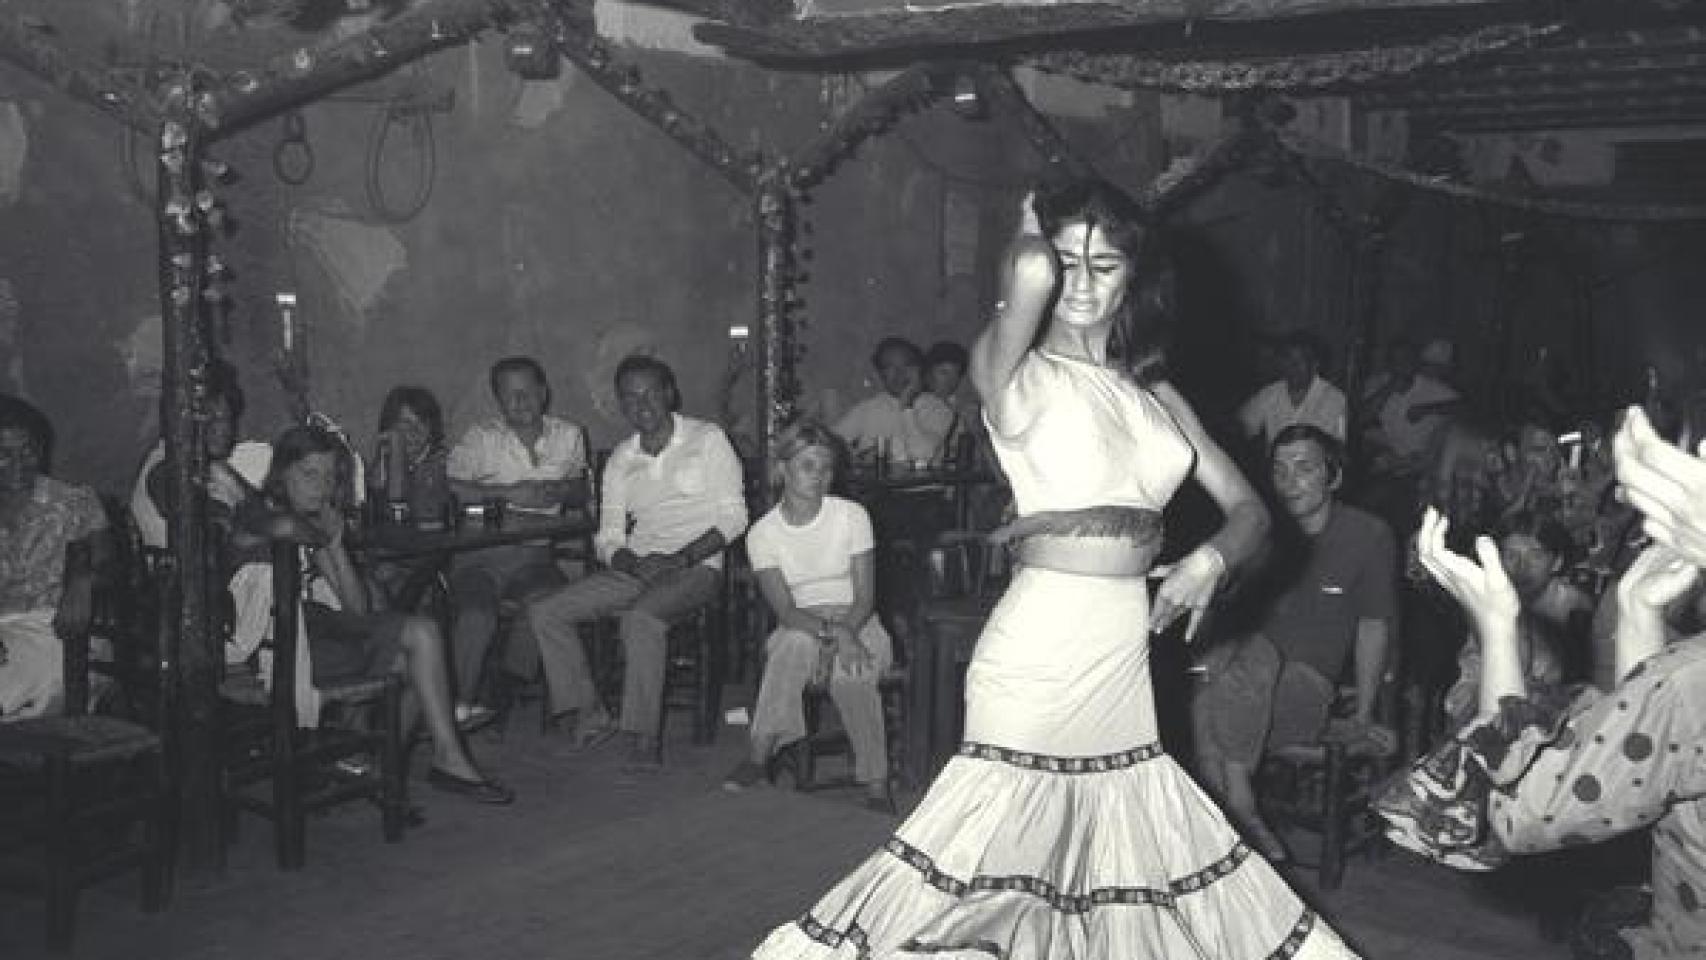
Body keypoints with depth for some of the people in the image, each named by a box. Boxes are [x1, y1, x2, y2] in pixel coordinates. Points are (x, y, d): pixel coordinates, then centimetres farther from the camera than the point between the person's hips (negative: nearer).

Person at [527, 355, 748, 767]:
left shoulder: (707, 439, 1)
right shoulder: (620, 459, 15)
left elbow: (733, 516, -4)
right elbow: (608, 536, 13)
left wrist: (680, 558, -16)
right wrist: (631, 562, -11)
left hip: (696, 567, -6)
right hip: (636, 568, 6)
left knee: (640, 617, -37)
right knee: (544, 611, -11)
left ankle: (642, 736, -29)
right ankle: (587, 717, -9)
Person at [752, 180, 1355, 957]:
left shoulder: (1155, 393, 12)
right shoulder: (1015, 373, -5)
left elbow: (1248, 508, 13)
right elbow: (1028, 273, -26)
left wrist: (1210, 558, -9)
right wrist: (1030, 232, -3)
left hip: (1127, 652, 6)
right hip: (1041, 647, -6)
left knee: (1130, 848, 15)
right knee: (998, 830, 0)